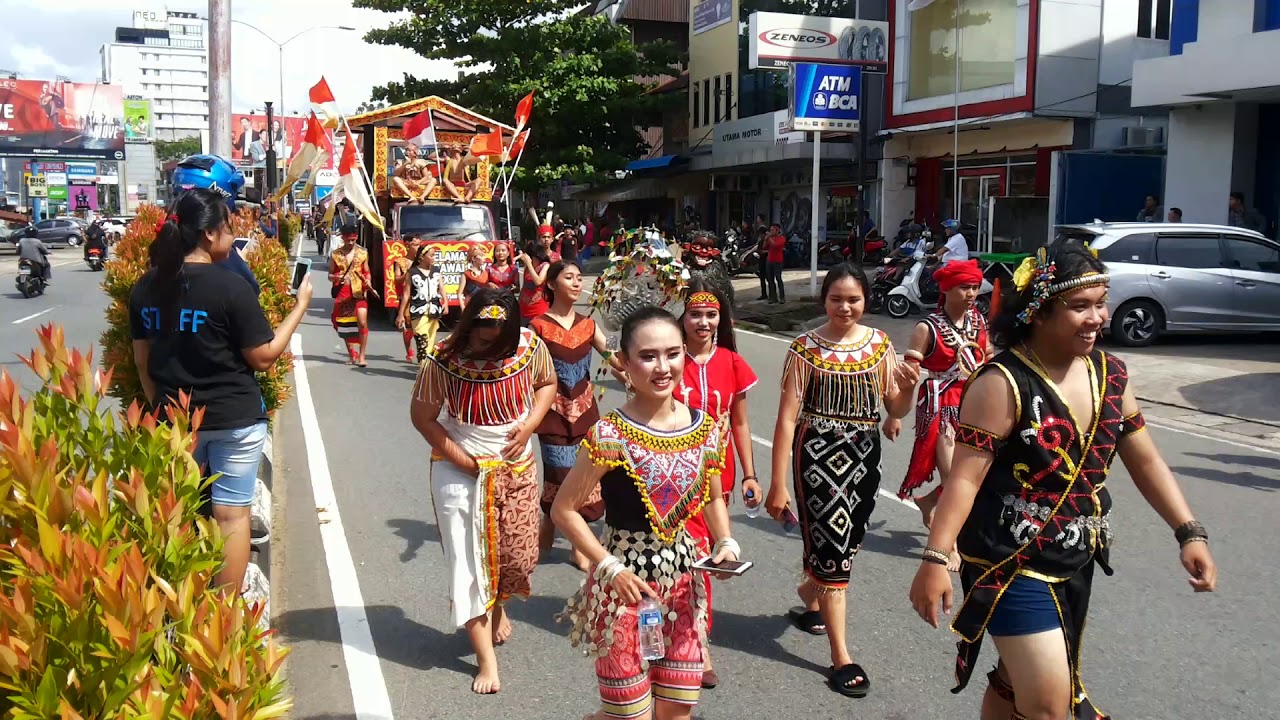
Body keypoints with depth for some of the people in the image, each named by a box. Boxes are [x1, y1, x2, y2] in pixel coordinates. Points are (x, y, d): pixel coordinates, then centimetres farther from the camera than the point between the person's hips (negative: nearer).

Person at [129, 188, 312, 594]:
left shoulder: (146, 287, 2)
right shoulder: (229, 286, -17)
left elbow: (142, 361, 8)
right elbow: (263, 357, -12)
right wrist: (301, 305, -4)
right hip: (234, 418, -5)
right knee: (232, 513, 5)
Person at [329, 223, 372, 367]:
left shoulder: (363, 253, 5)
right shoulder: (335, 254, 3)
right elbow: (330, 275, 8)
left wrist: (368, 281, -7)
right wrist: (336, 278, -14)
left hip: (359, 293, -1)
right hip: (341, 294, 1)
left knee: (362, 322, -15)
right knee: (345, 326, 9)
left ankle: (361, 355, -6)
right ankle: (352, 354, 24)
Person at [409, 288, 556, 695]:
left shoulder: (529, 346, -12)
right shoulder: (444, 360, -19)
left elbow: (547, 384, 7)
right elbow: (422, 417, -11)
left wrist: (529, 424, -10)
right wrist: (465, 462, -14)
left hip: (517, 467, 3)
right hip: (459, 470, -2)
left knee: (519, 554, 8)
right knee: (468, 560, -1)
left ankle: (499, 605, 45)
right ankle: (487, 659, 10)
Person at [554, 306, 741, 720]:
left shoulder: (706, 428, -2)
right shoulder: (610, 436, -19)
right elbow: (563, 510, -12)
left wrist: (725, 543, -3)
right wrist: (610, 567, -16)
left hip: (683, 577, 5)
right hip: (625, 583, -5)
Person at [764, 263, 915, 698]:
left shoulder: (879, 344, 2)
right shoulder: (806, 348, -9)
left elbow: (895, 410, 5)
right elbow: (787, 418, -10)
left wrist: (908, 387, -18)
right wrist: (778, 484, -13)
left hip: (864, 454, 5)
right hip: (817, 454, -5)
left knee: (848, 541, 17)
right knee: (831, 548, -3)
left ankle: (809, 599, 48)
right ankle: (841, 657, 6)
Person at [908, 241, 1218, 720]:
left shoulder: (1110, 375, 1)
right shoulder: (1004, 384, -20)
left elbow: (1143, 460, 10)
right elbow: (965, 476, -23)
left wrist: (1189, 533, 4)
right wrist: (935, 559, -29)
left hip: (1075, 563, 7)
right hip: (1011, 565, -7)